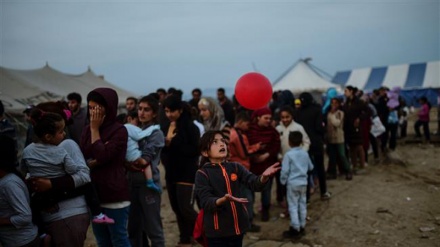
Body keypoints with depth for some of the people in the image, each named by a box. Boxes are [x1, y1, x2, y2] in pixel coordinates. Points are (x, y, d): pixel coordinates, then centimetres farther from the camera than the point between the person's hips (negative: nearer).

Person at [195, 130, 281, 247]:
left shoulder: (235, 167, 3)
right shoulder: (202, 174, -8)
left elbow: (254, 184, -9)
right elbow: (206, 202, -18)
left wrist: (264, 176, -32)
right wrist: (224, 199, -38)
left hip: (238, 226, 4)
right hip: (217, 230, -4)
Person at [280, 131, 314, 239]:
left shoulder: (288, 154, -13)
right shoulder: (305, 153, 4)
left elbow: (285, 170, -15)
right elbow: (311, 167, 16)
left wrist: (283, 181, 0)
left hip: (292, 183, -5)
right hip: (303, 183, 6)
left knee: (293, 206, 0)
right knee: (302, 205, 14)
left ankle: (295, 229, 2)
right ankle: (301, 227, 23)